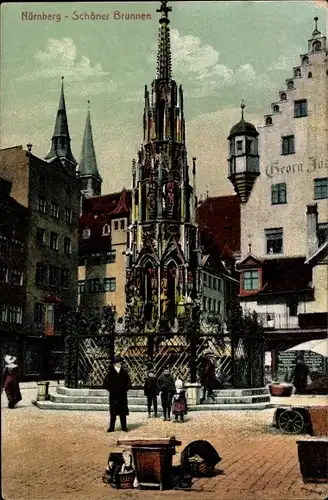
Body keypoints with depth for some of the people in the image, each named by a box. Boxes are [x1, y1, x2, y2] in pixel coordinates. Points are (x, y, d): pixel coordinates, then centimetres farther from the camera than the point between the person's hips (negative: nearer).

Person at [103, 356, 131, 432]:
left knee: (123, 412, 3)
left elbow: (128, 383, 9)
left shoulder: (124, 373, 6)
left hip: (122, 395, 1)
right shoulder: (110, 373, 0)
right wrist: (111, 390, -10)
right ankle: (111, 427, 9)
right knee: (113, 412, 2)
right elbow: (106, 383, -1)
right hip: (113, 395, -1)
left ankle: (124, 427, 10)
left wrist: (124, 390, -3)